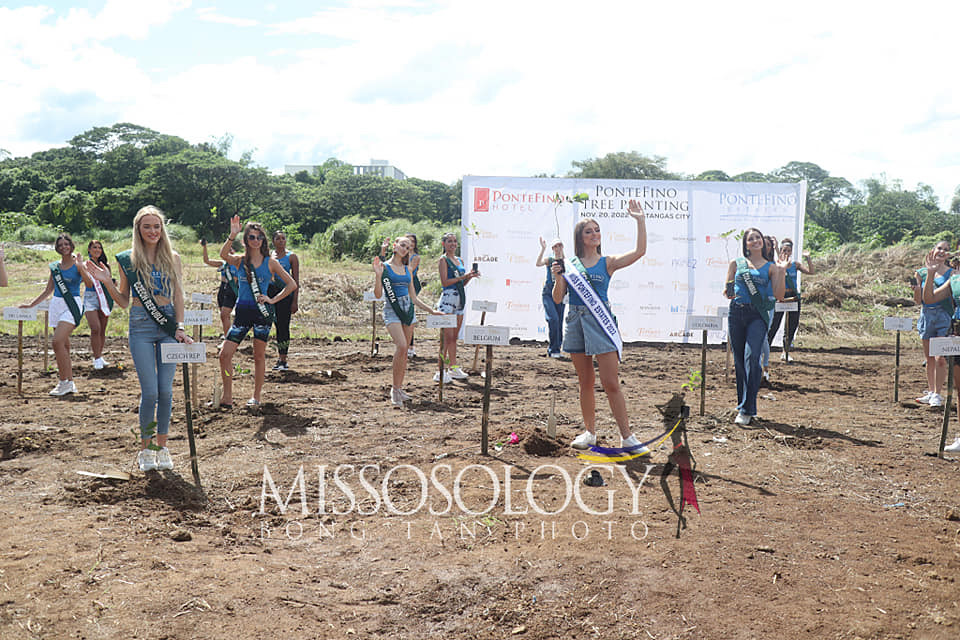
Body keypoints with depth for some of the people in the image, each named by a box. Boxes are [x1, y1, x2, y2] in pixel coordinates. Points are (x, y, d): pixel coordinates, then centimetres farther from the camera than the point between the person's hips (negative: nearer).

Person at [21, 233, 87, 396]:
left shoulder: (77, 264, -1)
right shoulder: (55, 266, 14)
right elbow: (48, 291, 21)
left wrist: (80, 267, -24)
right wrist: (31, 304, 21)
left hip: (72, 305, -6)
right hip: (56, 304, 6)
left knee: (58, 342, -19)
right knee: (64, 346, 5)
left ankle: (64, 382, -11)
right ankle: (70, 383, 10)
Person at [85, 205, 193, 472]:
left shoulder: (172, 258, 7)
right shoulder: (128, 259, 4)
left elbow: (178, 296, 7)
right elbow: (124, 301, 10)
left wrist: (180, 327, -2)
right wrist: (107, 282, -5)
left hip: (168, 325, 2)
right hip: (141, 327, -1)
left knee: (166, 390, 2)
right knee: (150, 391, -6)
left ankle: (161, 446, 17)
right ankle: (146, 448, 13)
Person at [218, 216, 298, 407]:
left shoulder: (270, 262, 2)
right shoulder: (240, 260, 6)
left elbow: (292, 284, 1)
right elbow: (223, 254, -17)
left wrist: (273, 299, -6)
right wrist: (232, 235, -27)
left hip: (262, 311, -1)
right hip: (242, 311, 2)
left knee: (259, 356, 6)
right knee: (225, 354, -6)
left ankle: (256, 397, 18)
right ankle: (227, 396, 7)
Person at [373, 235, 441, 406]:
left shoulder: (407, 269, 15)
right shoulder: (384, 267, -1)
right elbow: (378, 294, -7)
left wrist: (431, 310, 15)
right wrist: (378, 275, -19)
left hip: (408, 309, 6)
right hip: (392, 310, -6)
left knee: (404, 350, 5)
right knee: (401, 346, -22)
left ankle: (399, 388, 14)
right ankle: (395, 388, -12)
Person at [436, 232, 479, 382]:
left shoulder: (460, 260, 17)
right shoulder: (443, 260, -4)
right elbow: (445, 282, -13)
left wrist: (470, 276, 1)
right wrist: (463, 276, -17)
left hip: (460, 299, 7)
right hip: (447, 297, -7)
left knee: (454, 337, 11)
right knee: (447, 336, -9)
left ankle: (453, 368, 17)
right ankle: (441, 370, -6)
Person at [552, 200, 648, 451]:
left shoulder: (607, 263, 4)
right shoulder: (569, 264, 8)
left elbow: (640, 251, -8)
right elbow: (557, 298, 8)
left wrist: (640, 220, -8)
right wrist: (558, 277, -9)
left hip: (600, 322, -2)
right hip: (576, 322, 3)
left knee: (611, 383, -6)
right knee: (585, 383, 11)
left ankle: (627, 436, 1)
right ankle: (590, 432, 22)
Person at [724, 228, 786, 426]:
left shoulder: (770, 267, 9)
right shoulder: (736, 264, 13)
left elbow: (779, 295, 2)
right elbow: (727, 292, 16)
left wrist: (781, 272, -7)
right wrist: (730, 292, -7)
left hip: (758, 315, -2)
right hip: (737, 313, 3)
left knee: (751, 358, -17)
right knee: (739, 361, 5)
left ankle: (746, 410, -15)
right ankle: (742, 404, 20)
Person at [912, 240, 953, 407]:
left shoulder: (951, 273, 1)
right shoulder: (921, 272, 8)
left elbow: (954, 297, 0)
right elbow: (918, 300, 9)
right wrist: (916, 288, -10)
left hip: (944, 316, -3)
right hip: (927, 315, 3)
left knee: (940, 358, -7)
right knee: (929, 358, 10)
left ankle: (937, 394, 1)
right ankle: (930, 392, 20)